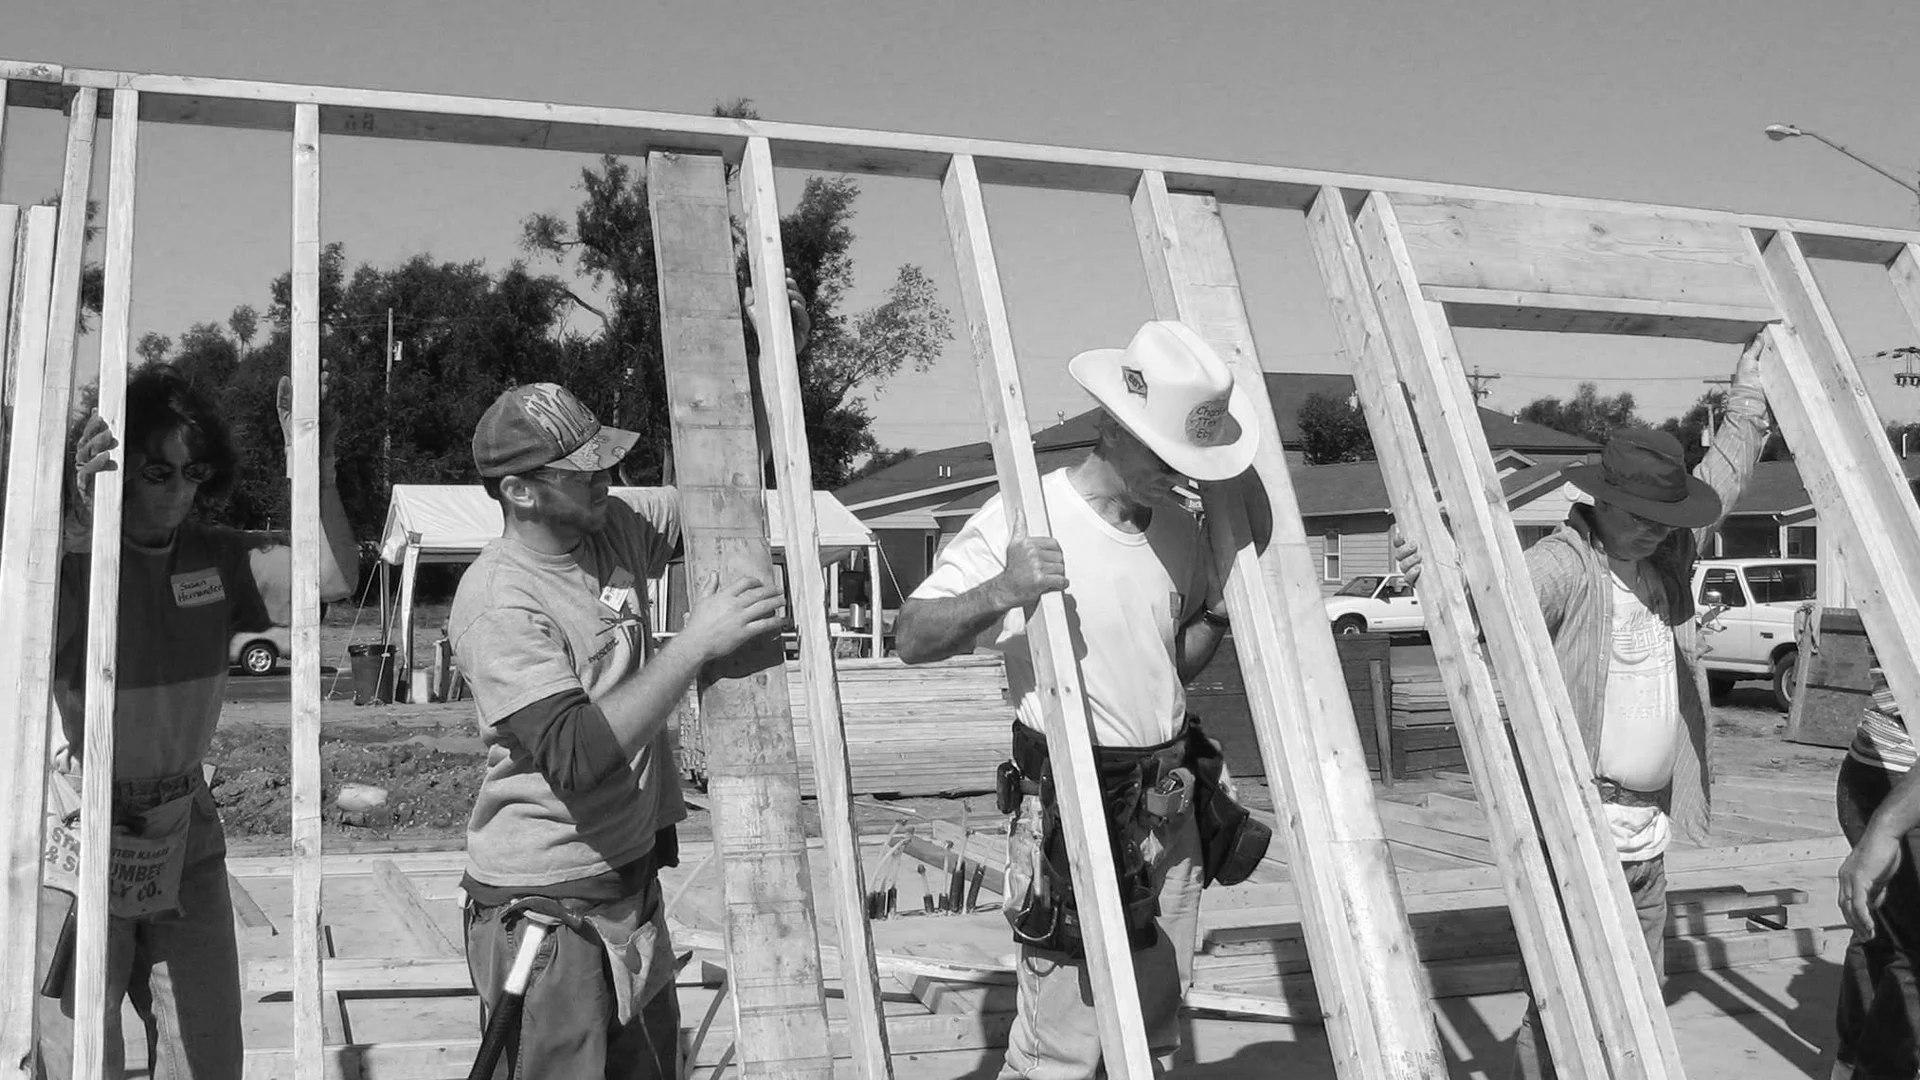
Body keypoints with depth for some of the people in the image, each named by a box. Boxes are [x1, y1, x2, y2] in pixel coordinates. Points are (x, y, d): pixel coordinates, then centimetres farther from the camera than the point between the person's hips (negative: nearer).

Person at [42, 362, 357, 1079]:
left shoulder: (214, 559, 2)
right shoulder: (67, 556, -14)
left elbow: (332, 577, -8)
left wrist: (316, 462, -17)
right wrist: (74, 520, -46)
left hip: (186, 846, 5)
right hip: (79, 854, -5)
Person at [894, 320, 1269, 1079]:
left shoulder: (1179, 530, 4)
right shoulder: (1025, 517, -14)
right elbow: (911, 639, -17)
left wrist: (1223, 615, -1)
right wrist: (997, 595, -34)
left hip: (1170, 808, 6)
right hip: (1071, 809, -6)